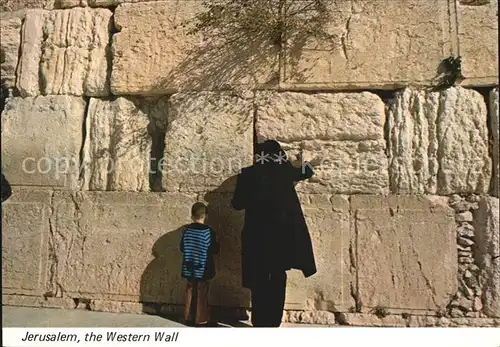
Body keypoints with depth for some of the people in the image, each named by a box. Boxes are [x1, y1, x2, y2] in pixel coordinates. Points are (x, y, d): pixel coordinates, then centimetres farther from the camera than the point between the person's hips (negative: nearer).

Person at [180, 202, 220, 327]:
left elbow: (182, 248, 4)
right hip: (203, 268, -4)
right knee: (202, 293, 6)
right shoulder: (208, 231, -15)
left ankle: (189, 317, 25)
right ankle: (201, 320, 11)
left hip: (189, 268, 4)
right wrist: (211, 246, 10)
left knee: (190, 291, 15)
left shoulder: (187, 230, -4)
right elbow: (215, 250, -10)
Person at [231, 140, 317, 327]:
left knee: (259, 280, 9)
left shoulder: (248, 173, -2)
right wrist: (306, 160, 45)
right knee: (277, 278, 10)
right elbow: (307, 171, 23)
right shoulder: (285, 171, 2)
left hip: (257, 234, 0)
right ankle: (273, 321, 14)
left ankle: (260, 322, 13)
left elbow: (237, 203, 1)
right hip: (282, 233, 1)